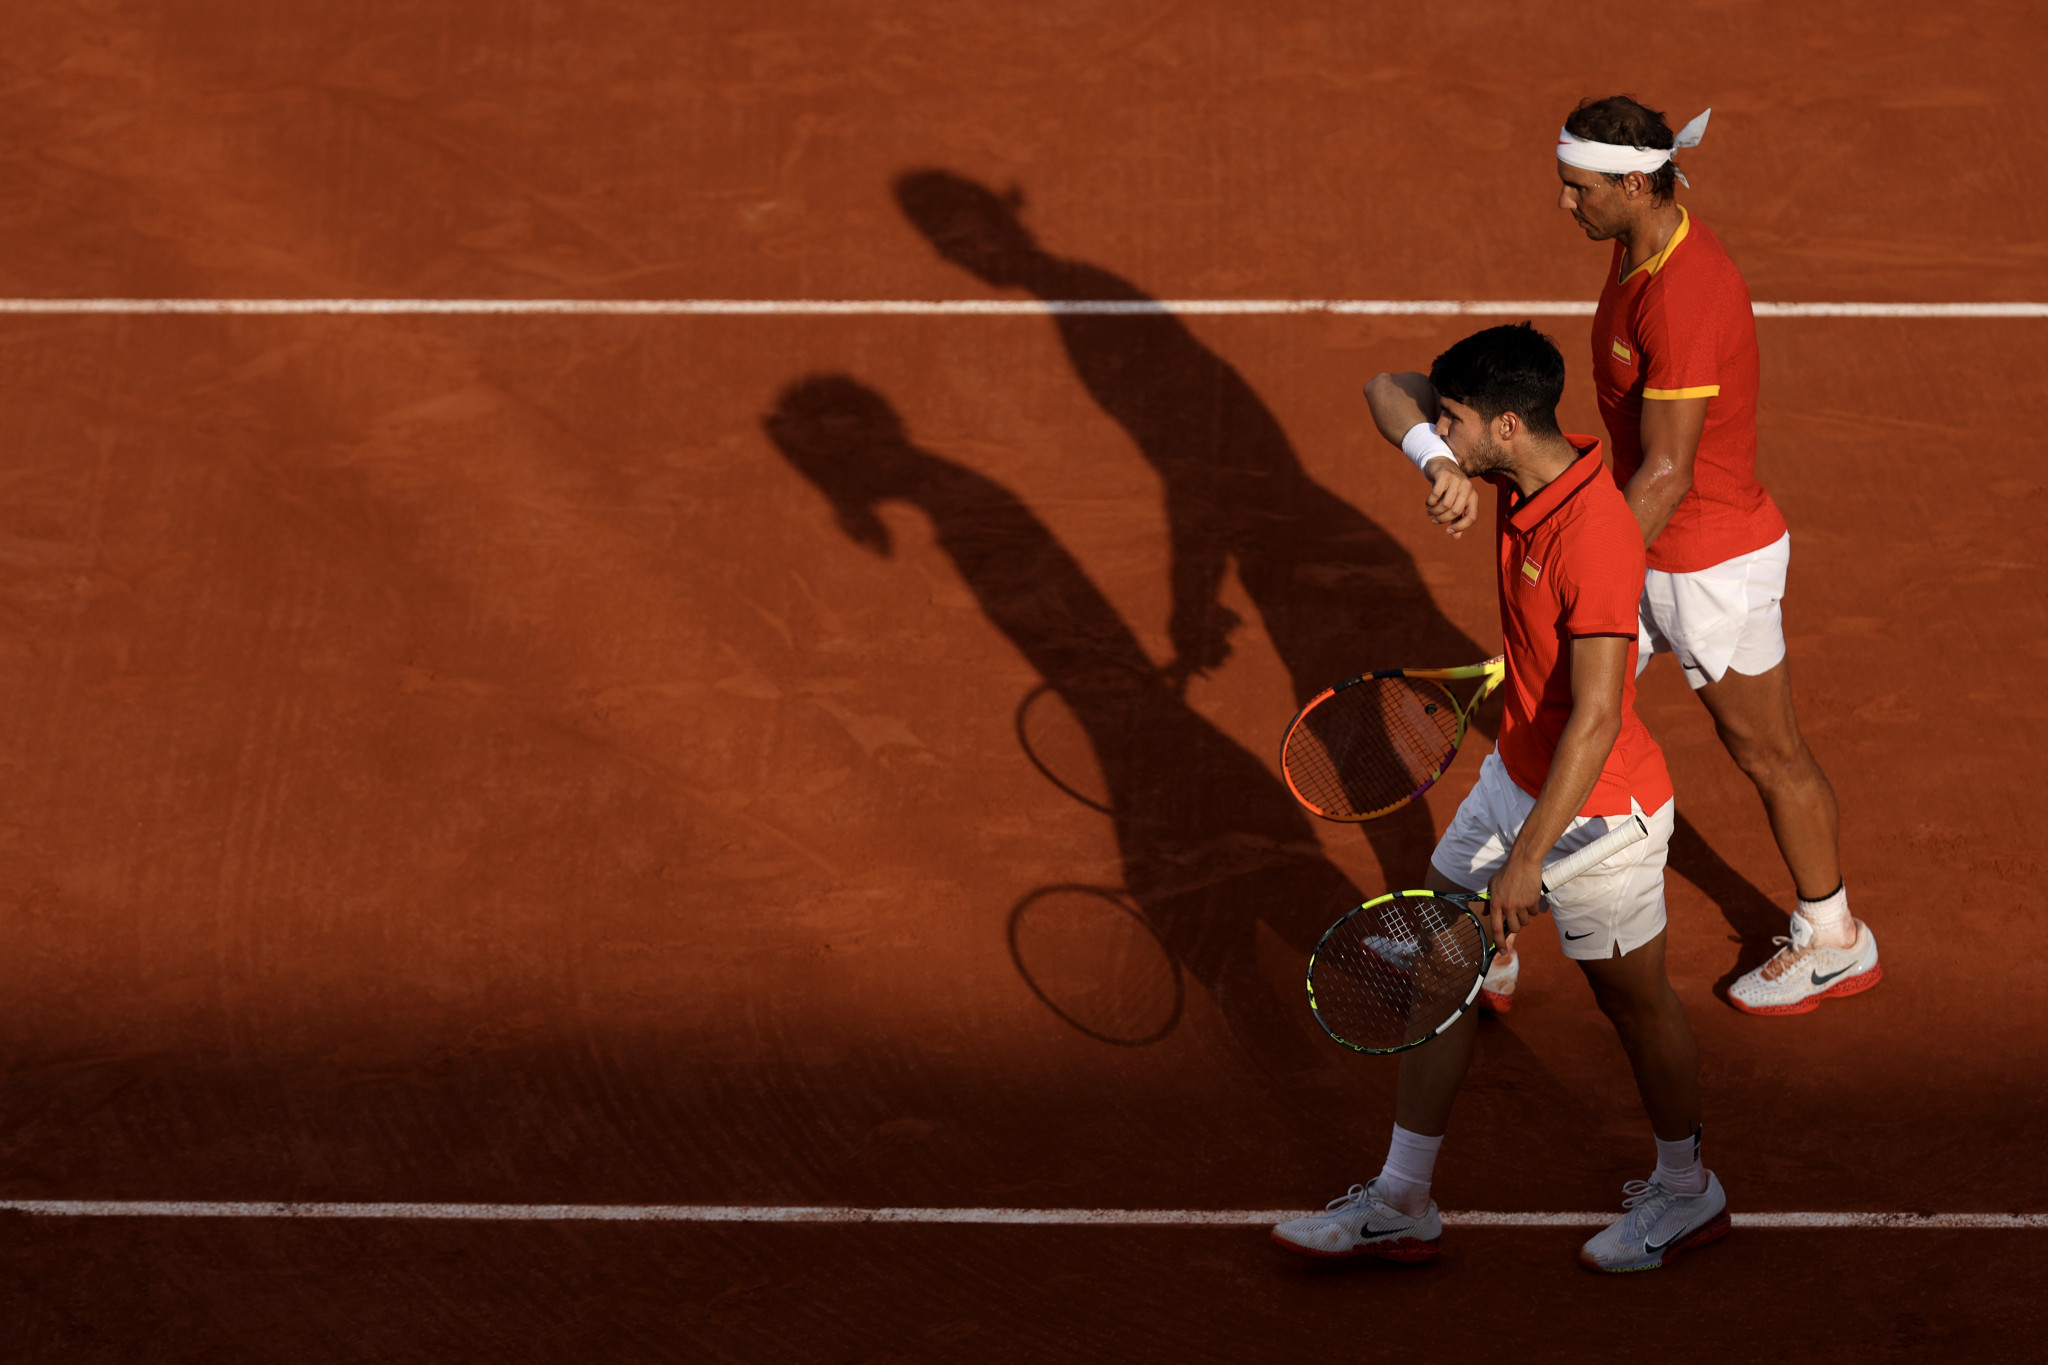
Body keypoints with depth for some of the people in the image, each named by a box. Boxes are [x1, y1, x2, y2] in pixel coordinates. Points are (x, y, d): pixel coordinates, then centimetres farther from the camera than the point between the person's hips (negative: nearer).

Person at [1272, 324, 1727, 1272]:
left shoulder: (1595, 538, -33)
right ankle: (1400, 1203, 24)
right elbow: (1388, 393, 0)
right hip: (1515, 775, 9)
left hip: (1595, 813, -9)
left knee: (1633, 1000, 12)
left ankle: (1687, 1193, 36)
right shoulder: (1523, 466, -8)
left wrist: (1528, 856, -30)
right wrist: (1439, 466, -22)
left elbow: (1596, 719, -32)